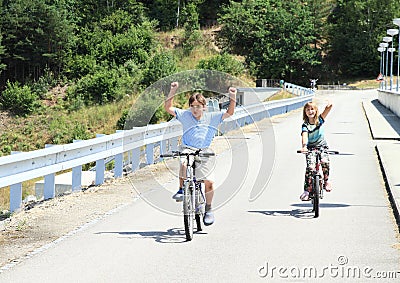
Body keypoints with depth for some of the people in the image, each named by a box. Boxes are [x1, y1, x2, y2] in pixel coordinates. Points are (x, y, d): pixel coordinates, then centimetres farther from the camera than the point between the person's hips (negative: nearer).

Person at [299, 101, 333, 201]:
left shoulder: (320, 120, -1)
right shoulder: (305, 125, -9)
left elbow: (328, 110, -11)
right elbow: (304, 136, -26)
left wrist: (329, 105, -32)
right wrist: (304, 146, -43)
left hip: (322, 146, 1)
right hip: (311, 148, -1)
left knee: (324, 161, -27)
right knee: (310, 167, -20)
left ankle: (326, 180, -2)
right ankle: (307, 190, -15)